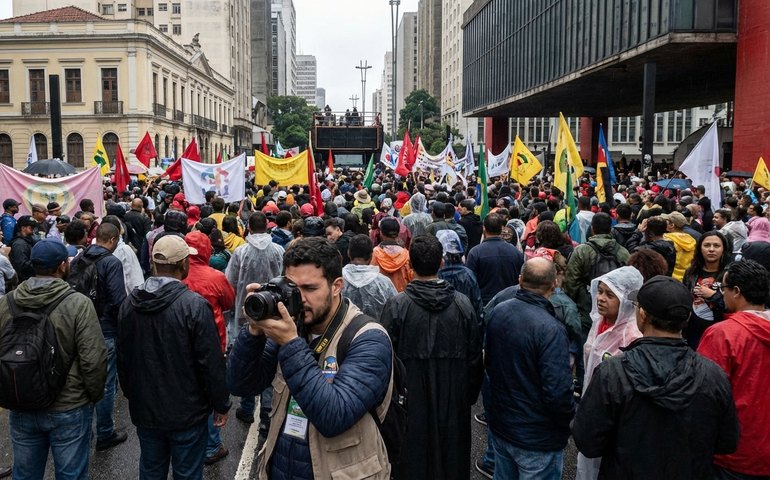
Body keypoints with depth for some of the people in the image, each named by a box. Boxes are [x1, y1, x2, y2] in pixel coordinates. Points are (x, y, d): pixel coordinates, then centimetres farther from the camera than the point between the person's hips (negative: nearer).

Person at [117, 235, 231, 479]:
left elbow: (122, 357, 10)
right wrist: (221, 404, -5)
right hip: (186, 413, -5)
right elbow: (211, 363, -18)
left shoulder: (129, 303, -2)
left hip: (144, 410, 5)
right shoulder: (194, 305, -21)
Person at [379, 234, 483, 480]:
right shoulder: (463, 304, -8)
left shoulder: (397, 305, -15)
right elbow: (475, 357, 0)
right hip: (453, 402, 2)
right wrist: (470, 395, 14)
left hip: (411, 402, -2)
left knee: (412, 459, 13)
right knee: (452, 457, 19)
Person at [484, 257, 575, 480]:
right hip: (537, 438, -6)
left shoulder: (498, 312, -5)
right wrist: (571, 421, -7)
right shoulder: (550, 329, -27)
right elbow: (558, 392, -27)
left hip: (499, 426, 7)